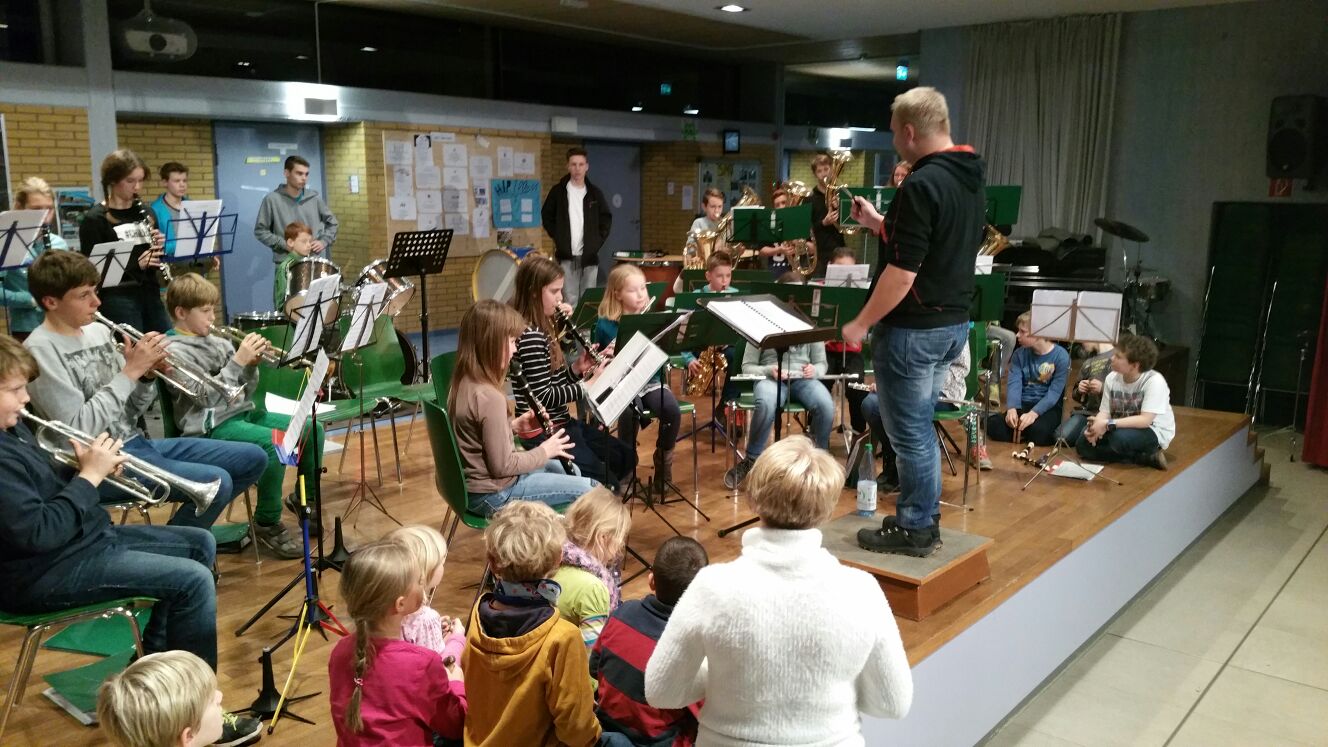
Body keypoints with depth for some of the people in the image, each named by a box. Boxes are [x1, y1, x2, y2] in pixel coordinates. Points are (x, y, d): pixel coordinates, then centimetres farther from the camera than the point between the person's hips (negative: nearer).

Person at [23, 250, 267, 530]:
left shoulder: (98, 331, 10)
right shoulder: (41, 349, -12)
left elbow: (129, 412, 13)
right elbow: (78, 429, -20)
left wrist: (146, 375, -7)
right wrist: (130, 371, -18)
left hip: (136, 442, 8)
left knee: (253, 458, 6)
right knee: (215, 483, -27)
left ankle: (192, 526, 19)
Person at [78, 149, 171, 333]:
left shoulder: (145, 212, 11)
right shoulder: (95, 219, -6)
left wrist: (161, 246, -5)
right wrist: (136, 264, -20)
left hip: (150, 294, 6)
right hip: (118, 299, -6)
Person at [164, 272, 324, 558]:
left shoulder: (218, 342, 13)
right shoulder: (175, 350, -8)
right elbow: (206, 396, -19)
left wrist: (251, 364, -4)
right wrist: (238, 360, -20)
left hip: (242, 412, 8)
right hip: (211, 426, -8)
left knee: (313, 430, -3)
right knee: (275, 443, -32)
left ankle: (307, 501, 14)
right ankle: (267, 524, -16)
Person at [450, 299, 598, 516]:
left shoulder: (463, 381, 0)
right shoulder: (489, 397, -28)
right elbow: (502, 466, -24)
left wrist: (514, 425, 3)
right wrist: (544, 451, -11)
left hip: (474, 481, 10)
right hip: (493, 494, -10)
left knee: (563, 468, 26)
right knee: (590, 490, -2)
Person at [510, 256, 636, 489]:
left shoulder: (541, 329, 9)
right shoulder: (530, 336, -21)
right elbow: (542, 396, -24)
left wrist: (577, 368, -3)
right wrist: (589, 385, -20)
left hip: (561, 423, 10)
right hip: (543, 433, -10)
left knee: (626, 455, 16)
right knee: (606, 483, -8)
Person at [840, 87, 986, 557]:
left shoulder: (922, 184, -20)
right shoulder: (971, 179, 9)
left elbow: (902, 273, -24)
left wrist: (861, 324, -14)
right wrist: (878, 224, 14)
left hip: (913, 329, -9)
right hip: (952, 323, 9)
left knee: (910, 434, 4)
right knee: (919, 428, 20)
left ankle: (914, 530, 16)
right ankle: (923, 520, 30)